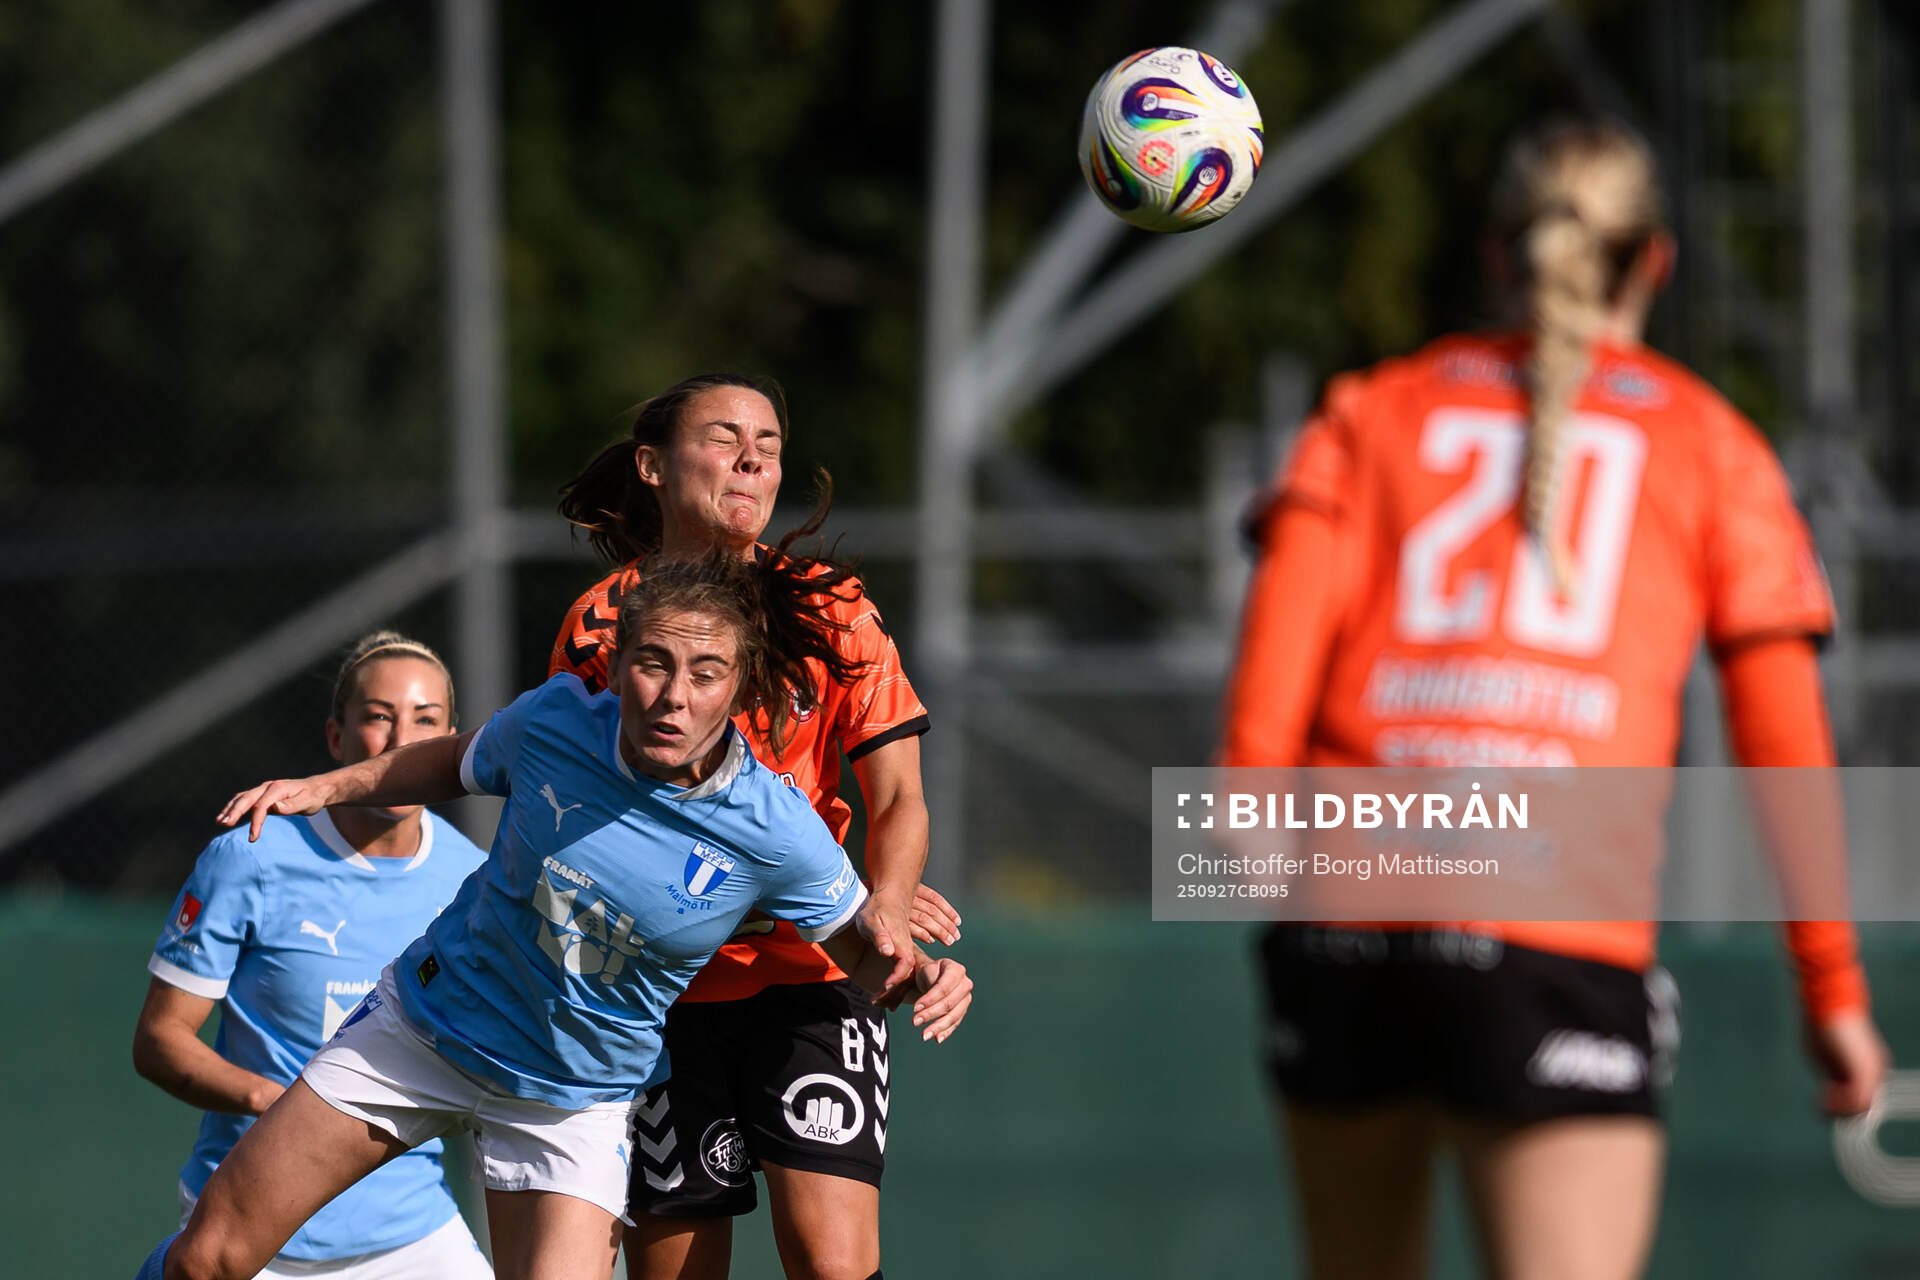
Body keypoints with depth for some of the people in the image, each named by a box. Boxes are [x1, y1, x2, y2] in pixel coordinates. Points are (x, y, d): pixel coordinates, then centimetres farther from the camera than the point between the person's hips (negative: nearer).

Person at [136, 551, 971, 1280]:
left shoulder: (777, 836, -23)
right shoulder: (554, 722, -17)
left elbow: (862, 944, -5)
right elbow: (457, 764, 7)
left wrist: (920, 976, -25)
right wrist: (323, 787, 0)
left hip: (576, 1101, -1)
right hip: (422, 1030, 1)